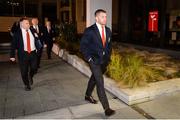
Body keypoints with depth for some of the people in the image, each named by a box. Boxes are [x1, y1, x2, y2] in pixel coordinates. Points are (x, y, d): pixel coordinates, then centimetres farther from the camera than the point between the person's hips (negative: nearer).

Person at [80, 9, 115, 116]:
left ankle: (88, 95, 45)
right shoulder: (89, 31, -13)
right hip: (94, 60, -6)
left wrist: (108, 56, 10)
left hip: (104, 60, 7)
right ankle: (106, 108, -4)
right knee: (100, 83, -9)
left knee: (94, 78, 22)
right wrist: (89, 58, -13)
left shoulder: (108, 31, 6)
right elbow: (83, 46, -9)